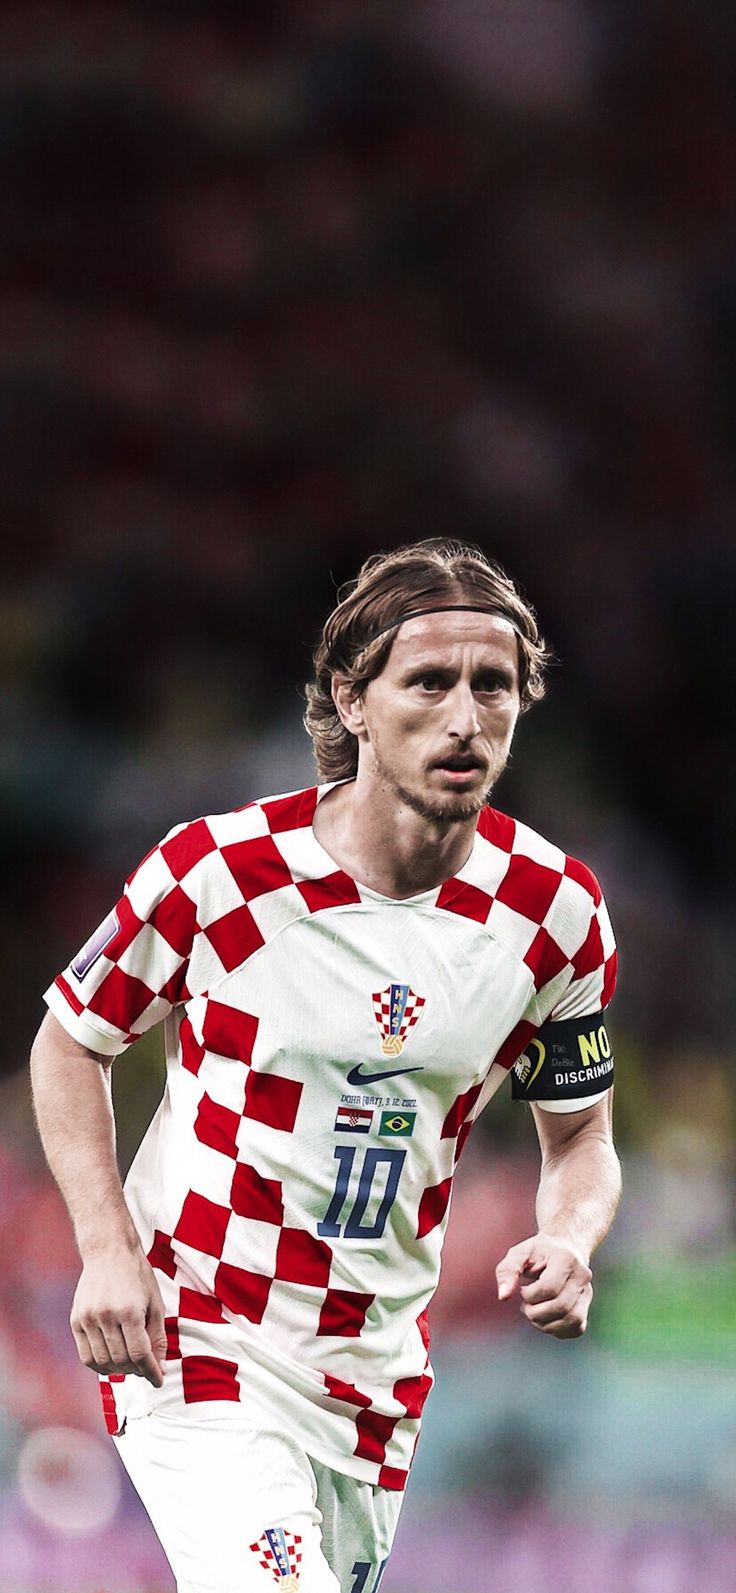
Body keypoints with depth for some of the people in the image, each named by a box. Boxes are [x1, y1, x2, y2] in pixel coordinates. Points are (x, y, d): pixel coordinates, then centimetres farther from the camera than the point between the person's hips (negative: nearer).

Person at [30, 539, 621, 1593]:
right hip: (191, 1339, -4)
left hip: (377, 1373, 5)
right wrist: (107, 1249, -11)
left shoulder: (557, 913, -5)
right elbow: (70, 1043, 1)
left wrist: (569, 1243, -14)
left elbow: (581, 1136, 9)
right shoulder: (217, 873, -14)